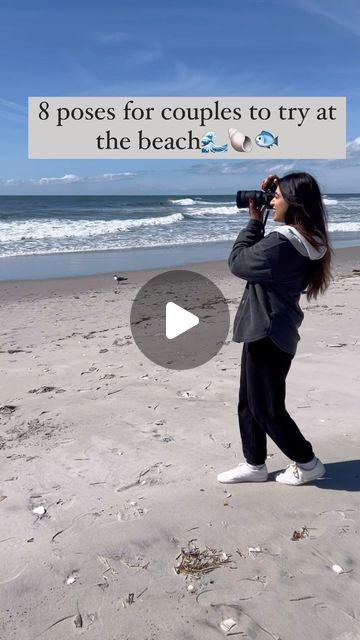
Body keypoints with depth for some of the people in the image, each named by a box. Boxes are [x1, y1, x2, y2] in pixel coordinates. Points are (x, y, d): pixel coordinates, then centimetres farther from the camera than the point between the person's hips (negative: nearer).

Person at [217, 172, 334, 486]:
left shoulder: (281, 244, -25)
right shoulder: (307, 242, 5)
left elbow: (237, 262, -13)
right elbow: (257, 255, 19)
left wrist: (254, 221, -5)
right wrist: (260, 222, 8)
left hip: (266, 333, -10)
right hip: (273, 330, 10)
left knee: (267, 408, 6)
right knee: (249, 403, 17)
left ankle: (307, 463, 23)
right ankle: (254, 464, 29)